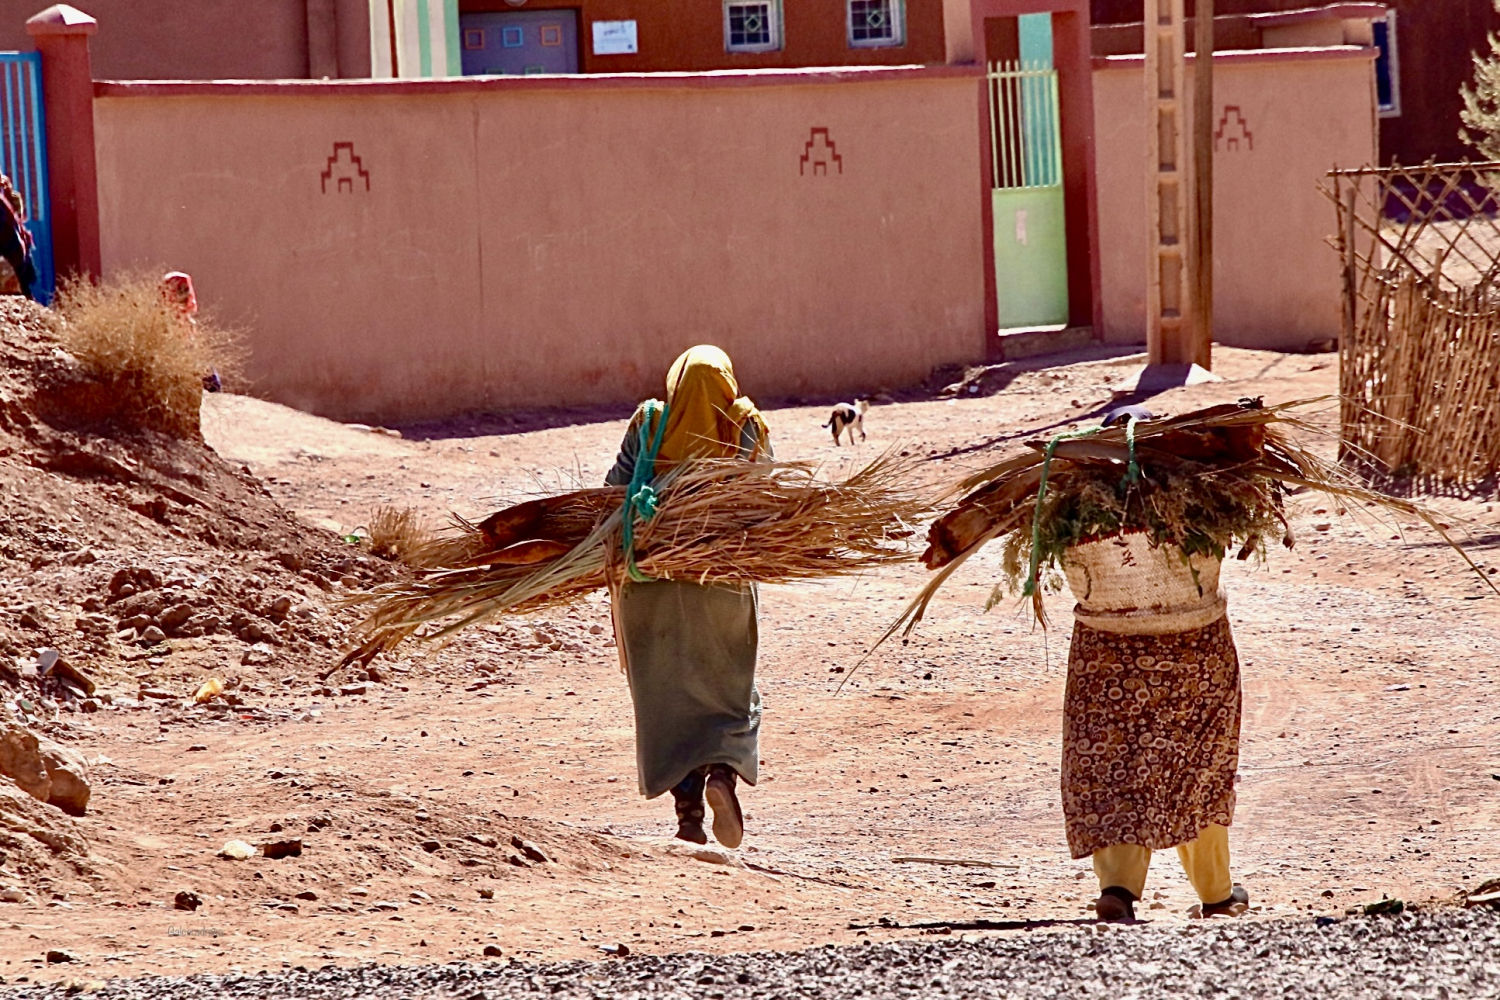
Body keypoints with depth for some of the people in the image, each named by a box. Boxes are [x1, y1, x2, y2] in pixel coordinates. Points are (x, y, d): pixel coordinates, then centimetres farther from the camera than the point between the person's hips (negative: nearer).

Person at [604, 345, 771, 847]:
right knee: (731, 692, 14)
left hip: (652, 581, 0)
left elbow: (614, 492, -4)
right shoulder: (747, 429, -1)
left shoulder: (648, 424, -1)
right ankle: (723, 772, -13)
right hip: (723, 581, 0)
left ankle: (689, 813, 0)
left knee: (668, 697, 8)